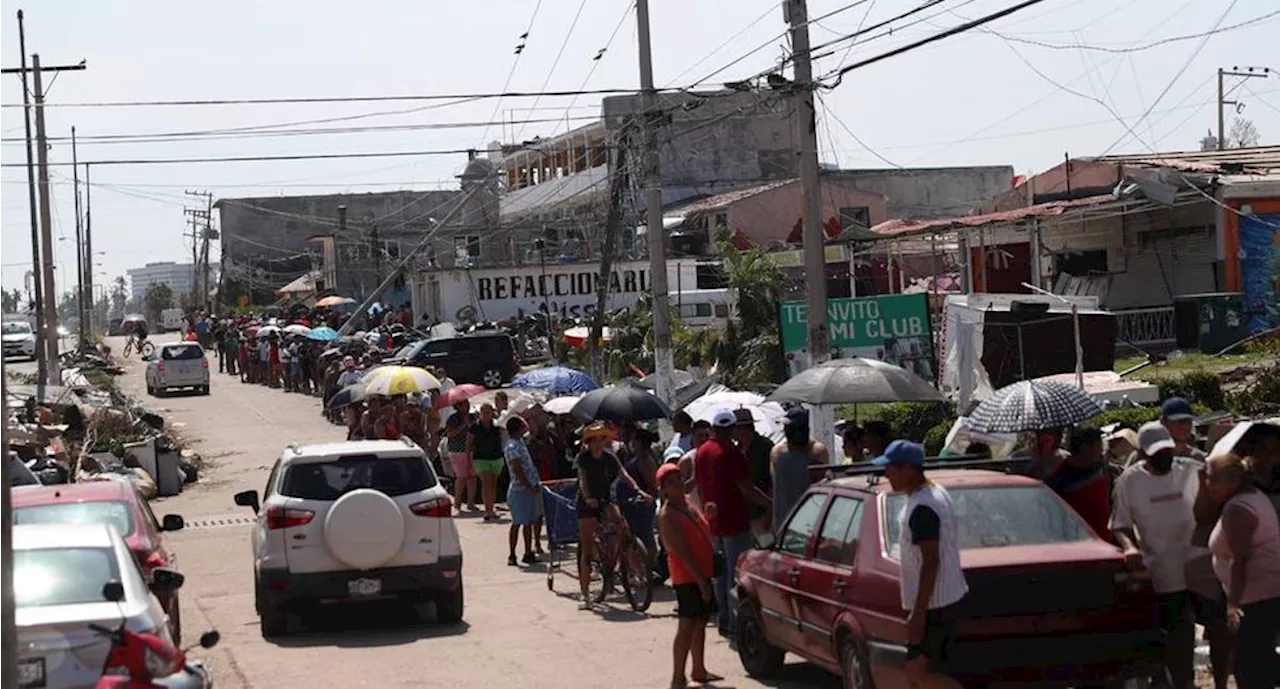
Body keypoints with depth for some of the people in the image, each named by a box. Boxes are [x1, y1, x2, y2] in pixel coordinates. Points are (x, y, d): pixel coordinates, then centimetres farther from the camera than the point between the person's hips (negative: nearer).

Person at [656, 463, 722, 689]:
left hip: (702, 573, 9)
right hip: (687, 577, -9)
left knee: (700, 623, 17)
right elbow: (682, 552, -22)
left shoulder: (688, 503, 11)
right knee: (687, 626, -10)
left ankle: (699, 671, 29)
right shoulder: (667, 515, -17)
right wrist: (701, 581, -25)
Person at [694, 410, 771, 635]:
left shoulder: (702, 452, 8)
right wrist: (771, 504, -14)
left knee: (721, 573, 15)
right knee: (737, 572, -3)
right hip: (734, 522, -7)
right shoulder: (731, 453, -16)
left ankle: (723, 620, 19)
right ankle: (735, 622, -4)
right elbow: (746, 489, -20)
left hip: (713, 522, 7)